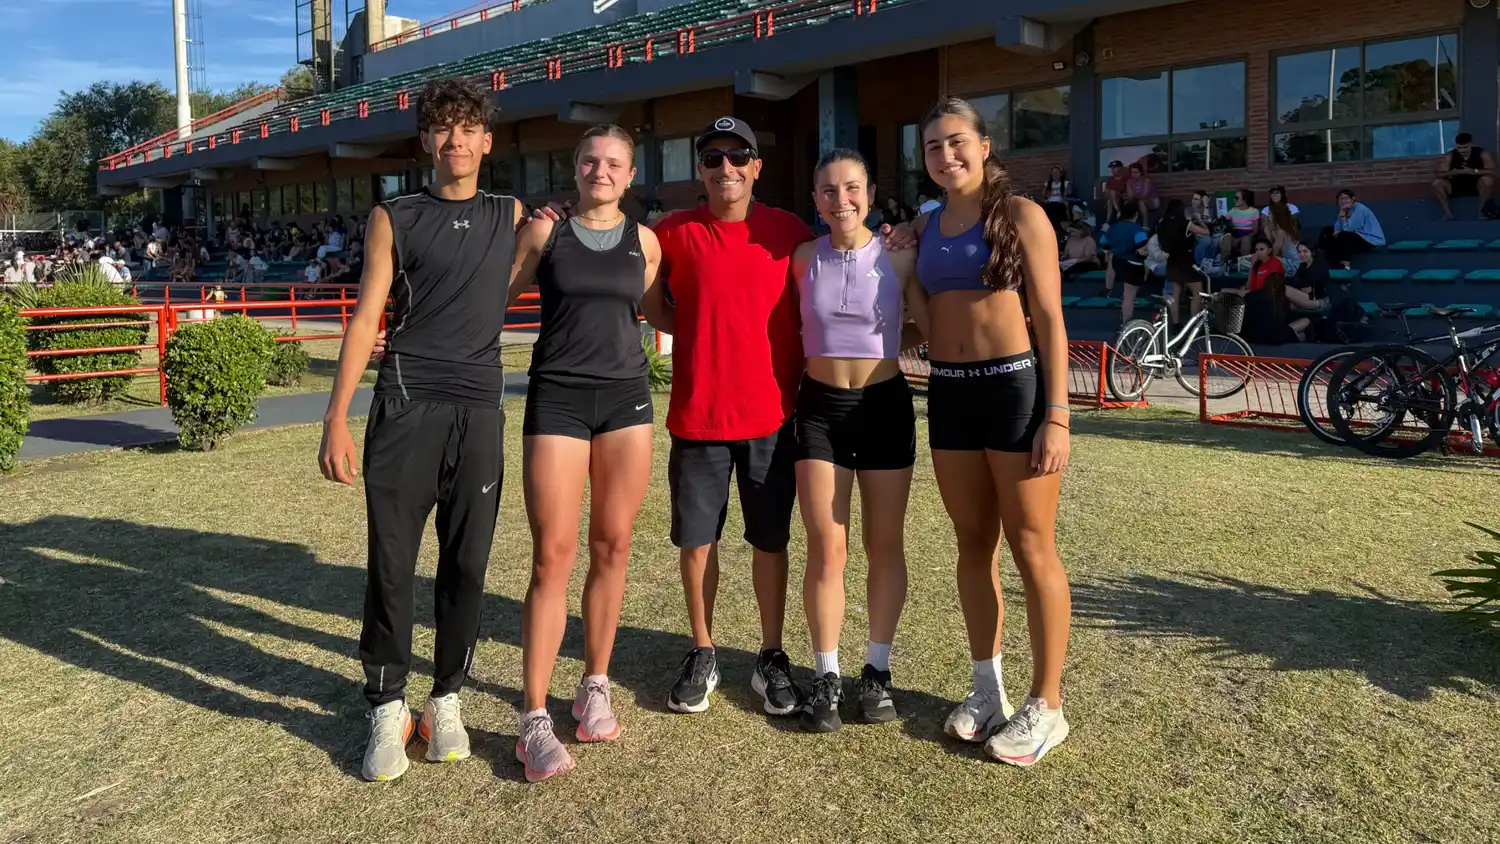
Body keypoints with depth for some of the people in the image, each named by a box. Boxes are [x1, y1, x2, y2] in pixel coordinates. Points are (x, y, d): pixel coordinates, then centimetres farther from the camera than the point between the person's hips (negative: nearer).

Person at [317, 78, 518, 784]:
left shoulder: (513, 217, 12)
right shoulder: (393, 219, 7)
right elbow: (365, 320, 3)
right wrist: (336, 419, -4)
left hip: (479, 408, 1)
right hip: (405, 405, -1)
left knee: (466, 563, 5)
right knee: (392, 560, 0)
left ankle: (447, 699, 20)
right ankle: (386, 709, 12)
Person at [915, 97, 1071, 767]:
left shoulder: (1020, 216, -4)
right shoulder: (926, 227, 12)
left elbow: (1051, 320, -8)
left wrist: (1056, 415, -14)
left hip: (1014, 385, -6)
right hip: (948, 392, 6)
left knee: (1032, 549, 0)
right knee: (973, 545, 12)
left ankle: (1046, 705, 11)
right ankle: (987, 687, 25)